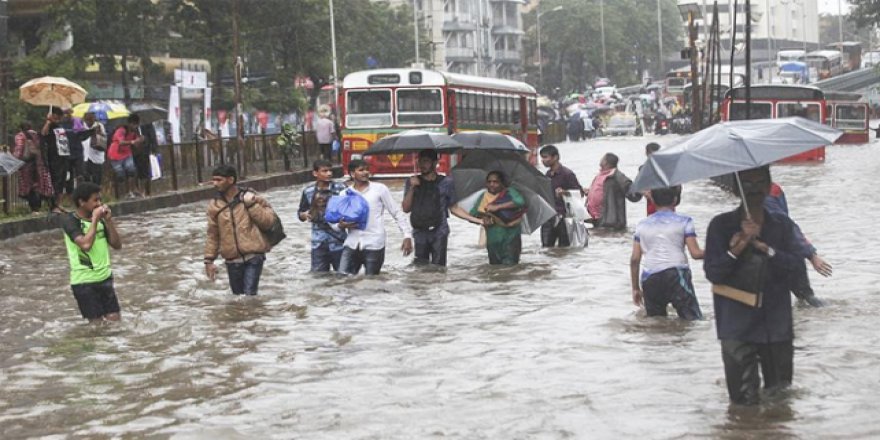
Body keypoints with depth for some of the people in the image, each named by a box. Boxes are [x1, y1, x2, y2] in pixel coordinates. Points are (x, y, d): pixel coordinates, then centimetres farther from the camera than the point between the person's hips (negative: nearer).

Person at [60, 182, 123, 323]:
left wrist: (108, 220, -5)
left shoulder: (99, 219, 7)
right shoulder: (70, 221, -12)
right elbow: (86, 244, -27)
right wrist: (94, 220, -19)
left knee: (114, 320, 4)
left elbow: (117, 245, 5)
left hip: (105, 277, 6)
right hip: (84, 281, -6)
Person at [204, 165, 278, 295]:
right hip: (232, 261, 4)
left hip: (253, 257, -4)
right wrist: (209, 260, 7)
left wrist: (251, 204, -14)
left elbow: (268, 221, -5)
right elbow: (212, 235, 10)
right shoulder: (214, 205, 5)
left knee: (249, 296, -14)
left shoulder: (250, 197, -3)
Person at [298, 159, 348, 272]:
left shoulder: (341, 188, -5)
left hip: (338, 241, -2)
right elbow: (300, 214, 10)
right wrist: (305, 215, -12)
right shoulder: (308, 192, 1)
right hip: (318, 244, 2)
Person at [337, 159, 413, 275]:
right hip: (351, 244, 3)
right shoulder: (345, 194, 9)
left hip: (374, 245, -3)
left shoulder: (380, 189, 2)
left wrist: (407, 235, -4)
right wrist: (342, 225, -11)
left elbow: (396, 213, 4)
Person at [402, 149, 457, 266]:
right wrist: (412, 188, -5)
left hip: (439, 232, -2)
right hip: (420, 233, 2)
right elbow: (406, 208, 5)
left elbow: (453, 207, 9)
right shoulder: (412, 182, 10)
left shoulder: (445, 182, 4)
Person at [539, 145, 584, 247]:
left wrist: (564, 192, -26)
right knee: (546, 246, 4)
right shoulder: (547, 175, 15)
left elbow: (579, 192, -10)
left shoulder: (567, 174, -7)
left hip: (563, 216, -6)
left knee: (564, 247, -1)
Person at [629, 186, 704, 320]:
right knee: (694, 322, -6)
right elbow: (696, 253, 0)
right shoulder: (684, 221, 6)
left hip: (649, 279, 4)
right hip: (676, 274, -4)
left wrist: (635, 288, 19)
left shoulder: (642, 225, 16)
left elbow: (635, 259, 12)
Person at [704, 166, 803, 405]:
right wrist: (734, 251, -21)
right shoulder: (721, 225, 1)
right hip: (738, 326, -3)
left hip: (777, 324, 3)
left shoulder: (782, 225, 8)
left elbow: (794, 263, -5)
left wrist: (763, 246, -19)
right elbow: (712, 273, -5)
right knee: (744, 400, -5)